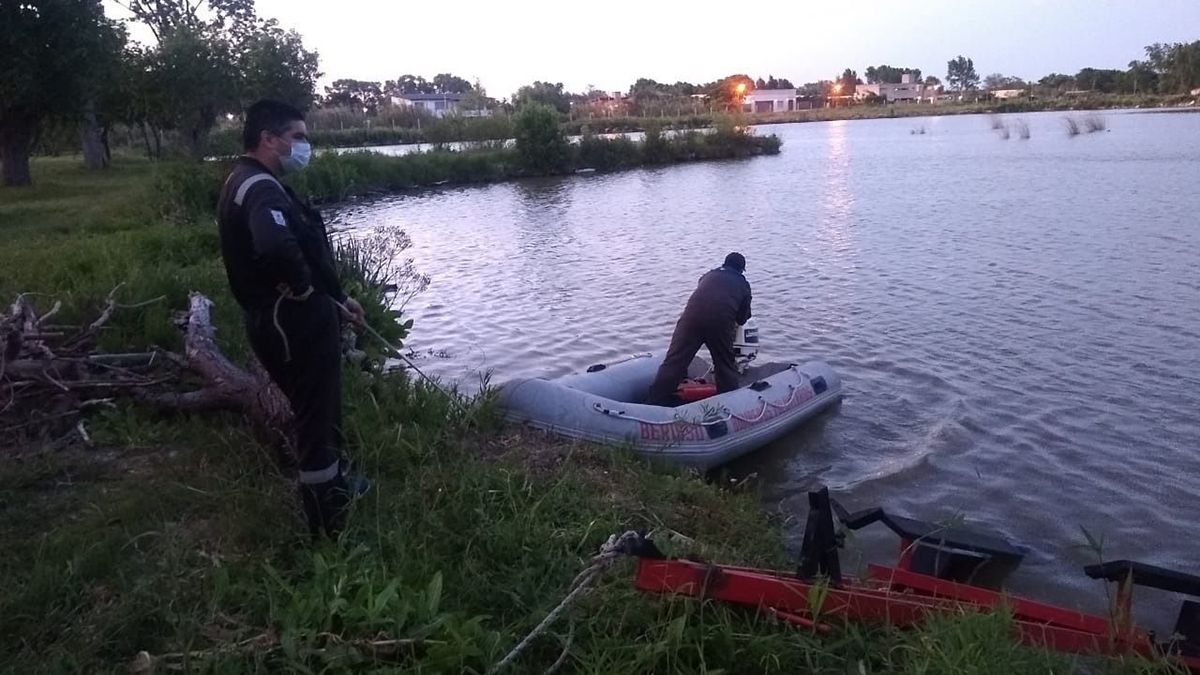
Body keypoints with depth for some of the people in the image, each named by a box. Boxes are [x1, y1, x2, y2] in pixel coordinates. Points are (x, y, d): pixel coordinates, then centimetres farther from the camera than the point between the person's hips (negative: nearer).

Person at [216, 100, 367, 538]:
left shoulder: (254, 184, 16)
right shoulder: (260, 188, -19)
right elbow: (276, 247, -41)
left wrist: (336, 297, 17)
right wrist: (304, 288, -23)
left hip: (286, 319, 11)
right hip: (294, 322, -11)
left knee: (320, 411, 26)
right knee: (317, 418, 0)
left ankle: (334, 482, 47)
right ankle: (329, 528, 12)